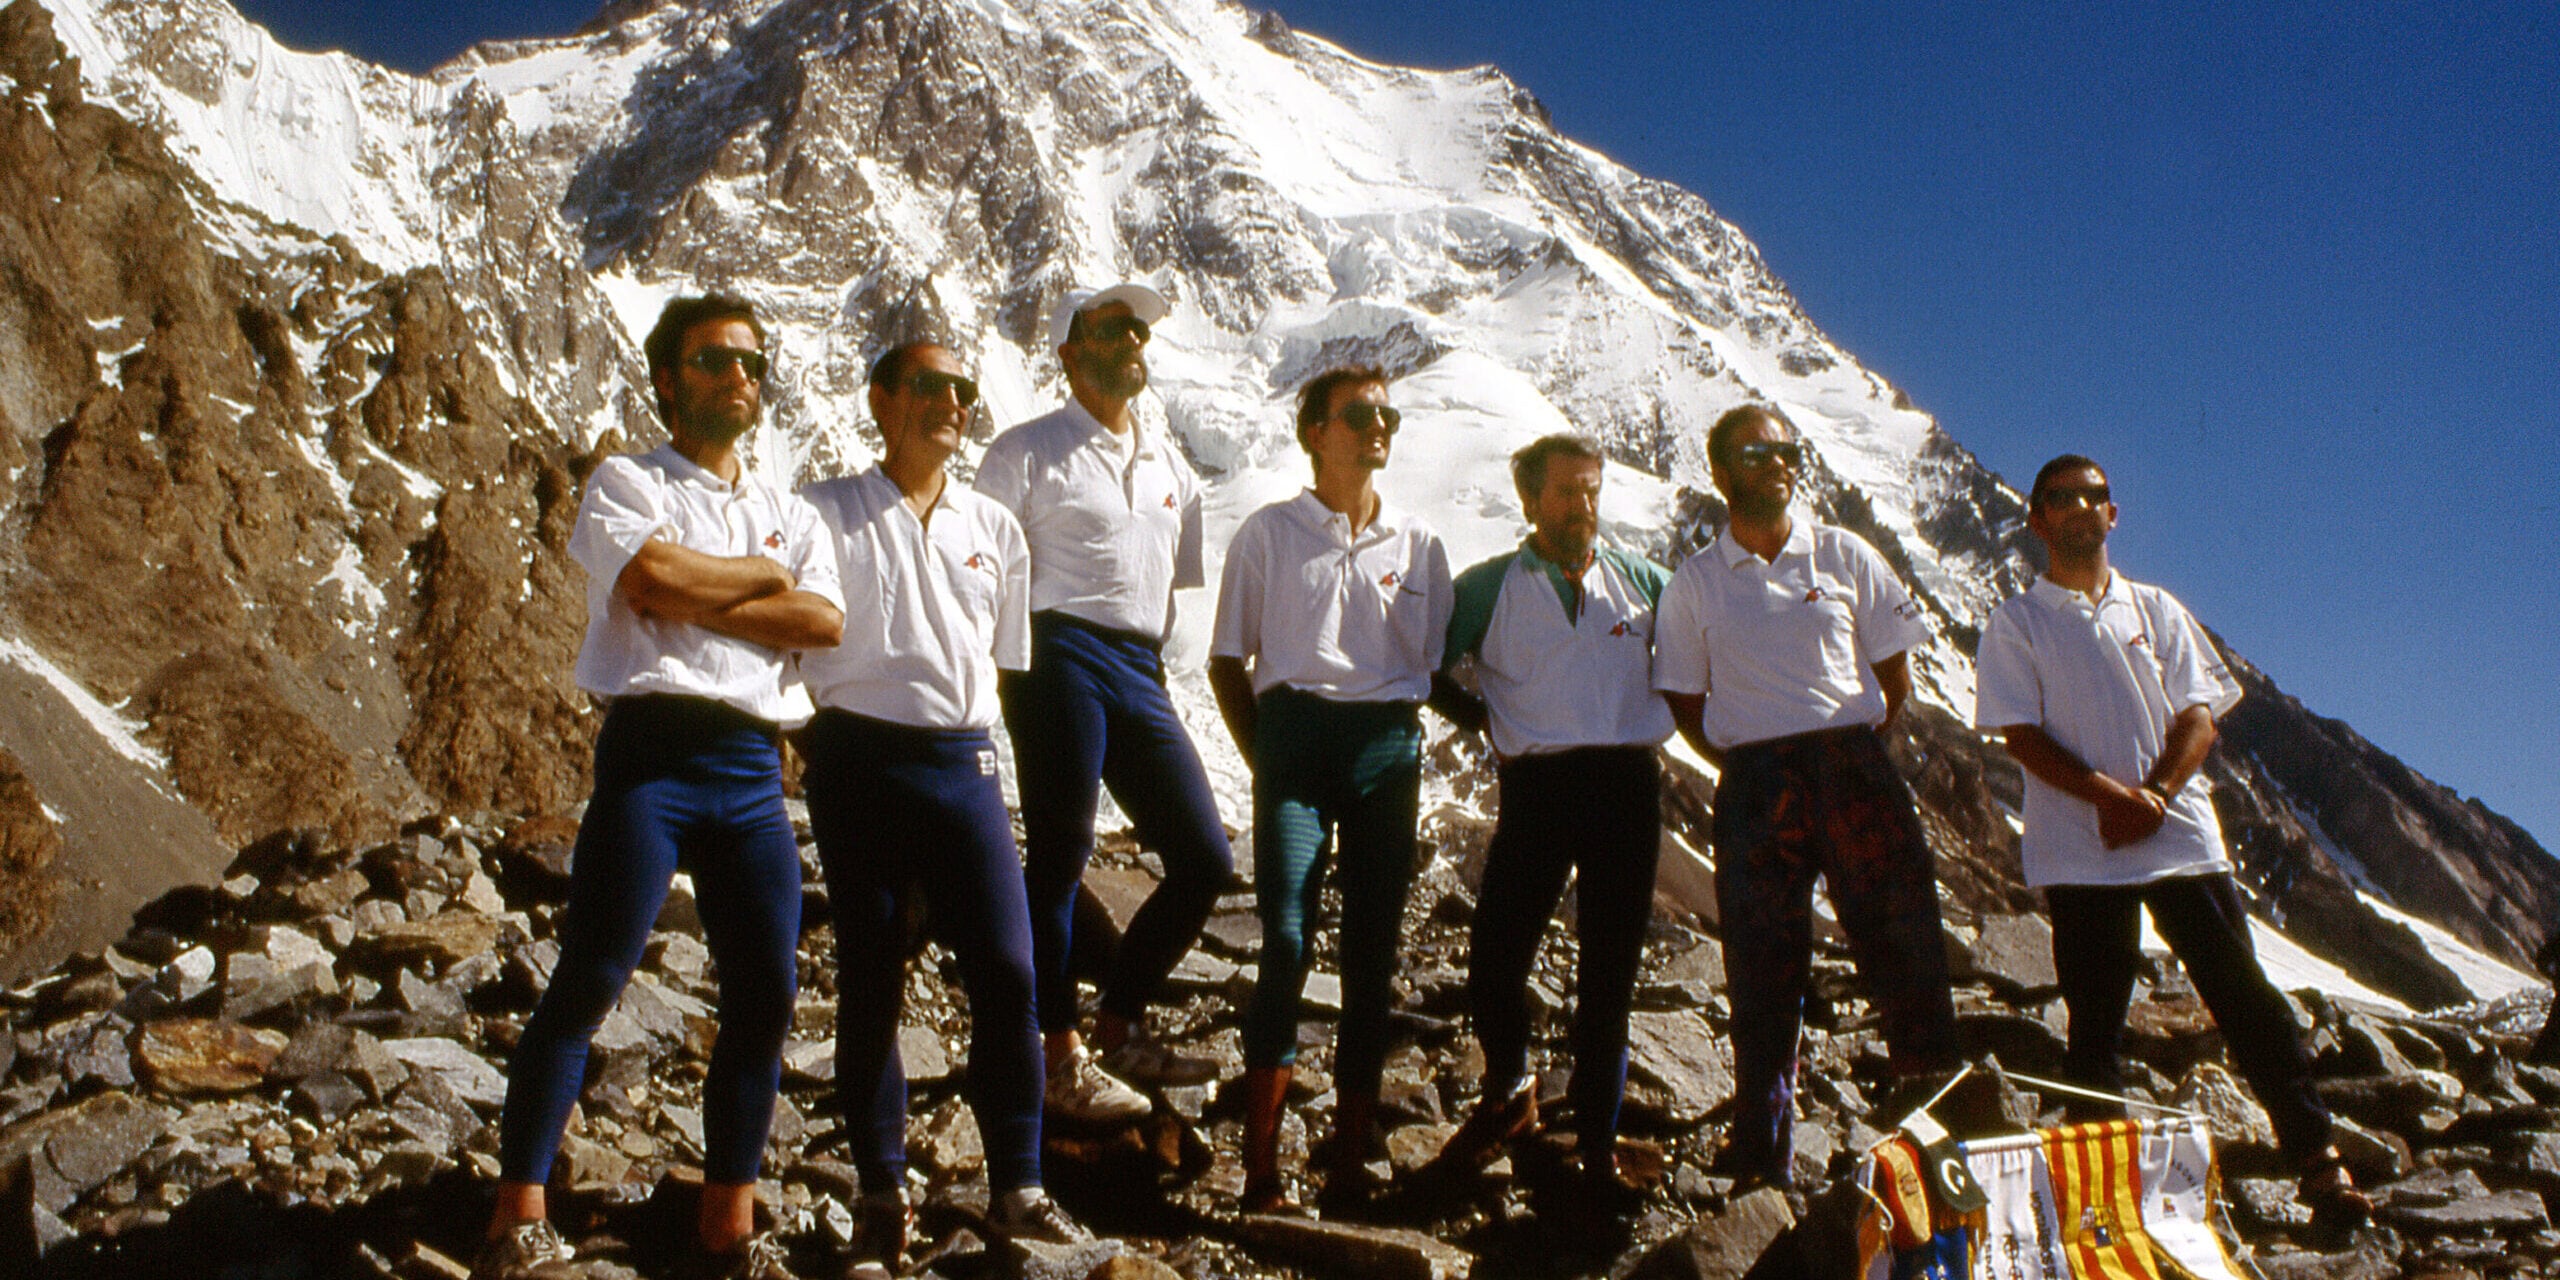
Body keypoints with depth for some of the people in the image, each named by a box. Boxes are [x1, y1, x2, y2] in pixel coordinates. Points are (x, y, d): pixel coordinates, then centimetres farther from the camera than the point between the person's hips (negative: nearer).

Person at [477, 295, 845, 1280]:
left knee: (767, 990, 2)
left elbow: (825, 621, 2)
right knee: (590, 977, -7)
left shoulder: (790, 513, 22)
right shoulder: (626, 483, 9)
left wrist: (696, 599, -6)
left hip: (751, 763, 5)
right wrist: (764, 576, 1)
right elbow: (649, 574, -14)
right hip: (652, 746, -4)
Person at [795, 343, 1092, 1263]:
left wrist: (960, 727, 14)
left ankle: (1017, 1186, 7)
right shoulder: (827, 513, 4)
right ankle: (883, 1192, 16)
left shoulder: (993, 528, 14)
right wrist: (821, 741, -1)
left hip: (962, 762, 3)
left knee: (1006, 971, -5)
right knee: (869, 980, 4)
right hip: (858, 761, -2)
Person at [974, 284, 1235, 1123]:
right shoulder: (1029, 452, 2)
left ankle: (1121, 1025, 20)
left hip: (1140, 671, 6)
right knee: (1059, 859, -3)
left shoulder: (1170, 466, 20)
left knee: (1205, 860, 4)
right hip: (1062, 657, -6)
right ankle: (1058, 1056, 9)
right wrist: (1008, 669, -9)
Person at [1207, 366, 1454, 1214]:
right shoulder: (1269, 534, 7)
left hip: (1389, 746, 3)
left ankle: (1351, 1160, 12)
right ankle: (1262, 1163, -7)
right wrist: (1265, 756, 3)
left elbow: (1433, 664, 17)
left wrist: (1400, 741, 7)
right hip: (1296, 731, -2)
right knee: (1286, 940, -13)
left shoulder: (1418, 543, 13)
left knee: (1372, 949, 3)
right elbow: (1228, 661, 9)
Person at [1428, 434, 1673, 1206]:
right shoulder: (1488, 586, 8)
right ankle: (1510, 1092, 22)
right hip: (1539, 787, -1)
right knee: (1494, 959, -6)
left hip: (1628, 785, 1)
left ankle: (1598, 1139, 16)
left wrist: (1663, 719, 13)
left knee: (1610, 971, 4)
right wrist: (1491, 721, 5)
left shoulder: (1642, 581, 13)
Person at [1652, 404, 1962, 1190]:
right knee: (1763, 967, 2)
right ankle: (1761, 1152, 11)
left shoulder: (1846, 557, 9)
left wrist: (1857, 753, 2)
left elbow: (1895, 671, 12)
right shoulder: (1694, 584, 7)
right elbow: (1684, 700, 10)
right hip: (1754, 784, 0)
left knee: (1902, 941, -1)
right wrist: (1747, 768, 0)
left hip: (1854, 767, 1)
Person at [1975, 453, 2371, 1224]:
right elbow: (2021, 734, -3)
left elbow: (2200, 716, 7)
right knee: (2094, 1022, 2)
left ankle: (2316, 1157, 7)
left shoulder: (2156, 610, 15)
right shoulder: (2017, 622, 6)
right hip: (2079, 849, -2)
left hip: (2180, 834, 2)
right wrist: (2108, 793, -16)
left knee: (2244, 995, 0)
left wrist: (2155, 794, -11)